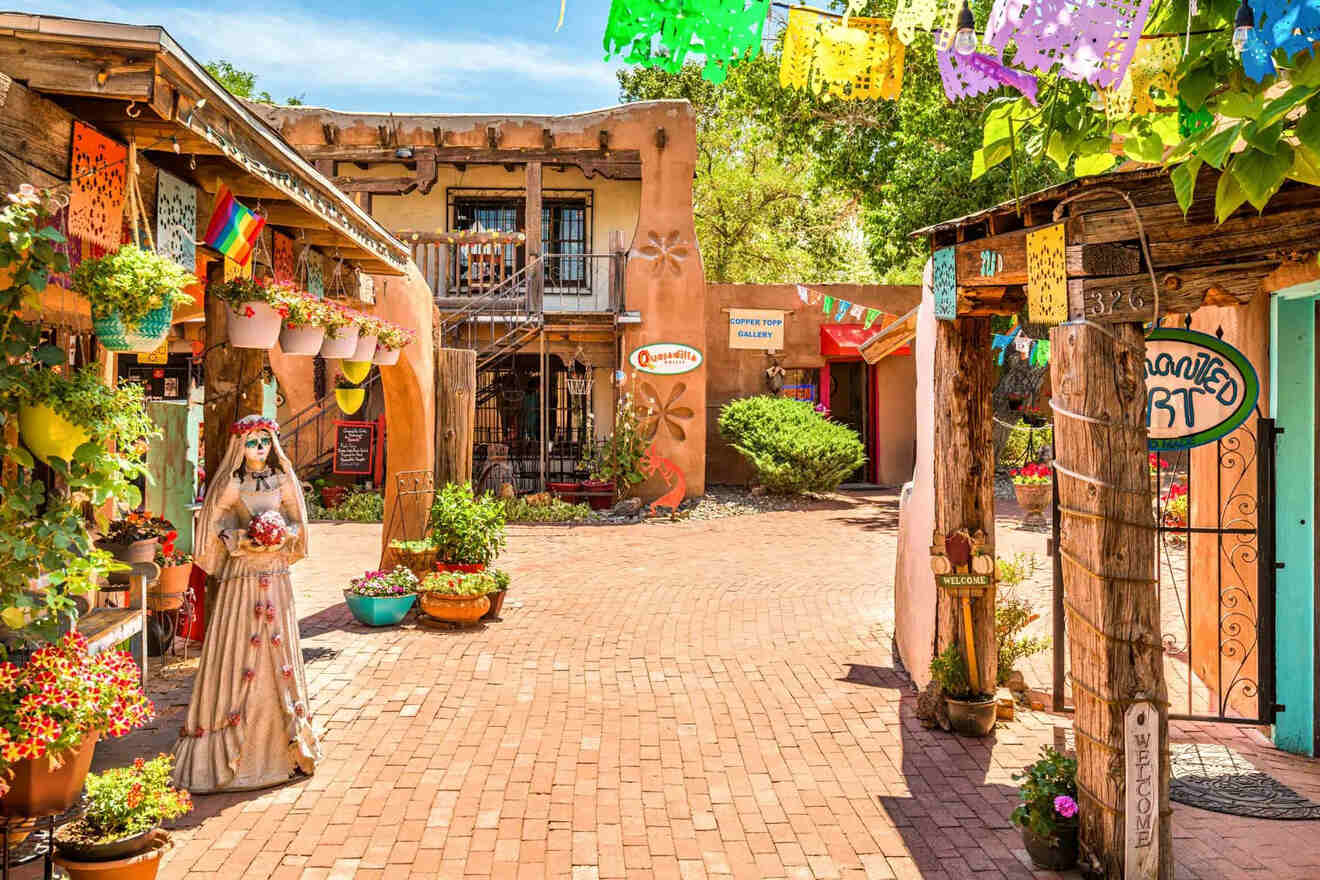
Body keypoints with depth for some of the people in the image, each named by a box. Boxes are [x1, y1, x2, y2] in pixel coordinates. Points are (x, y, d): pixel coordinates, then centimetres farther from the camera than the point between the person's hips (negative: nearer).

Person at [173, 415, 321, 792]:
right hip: (239, 578, -3)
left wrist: (282, 538, -8)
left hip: (275, 578, 3)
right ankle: (231, 748, 3)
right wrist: (242, 542, -15)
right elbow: (214, 529, 0)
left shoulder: (282, 482, 8)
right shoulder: (231, 485, 0)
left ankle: (282, 742, 17)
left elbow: (298, 522, 12)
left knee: (277, 653, 7)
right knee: (237, 655, -4)